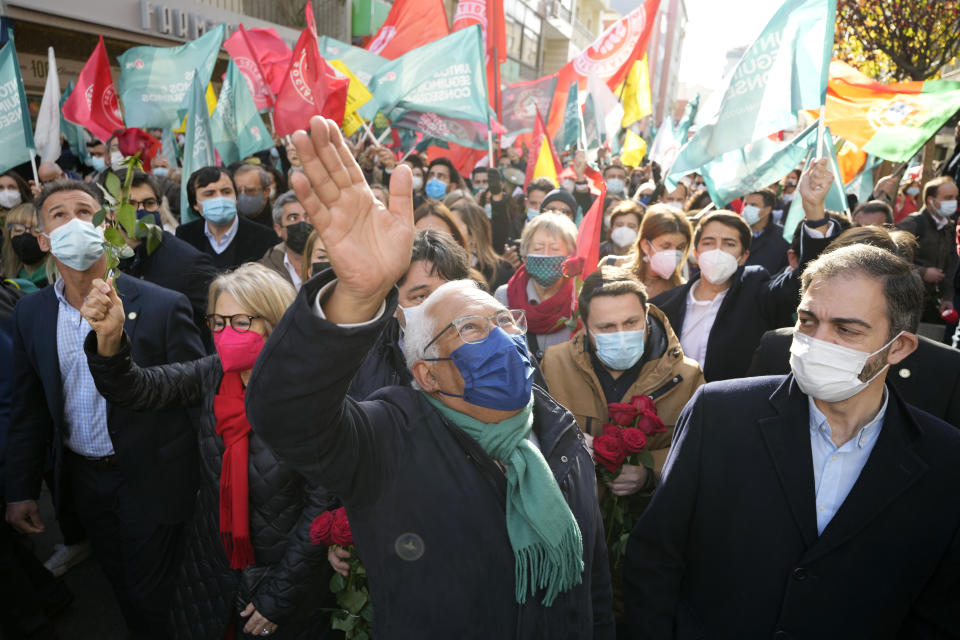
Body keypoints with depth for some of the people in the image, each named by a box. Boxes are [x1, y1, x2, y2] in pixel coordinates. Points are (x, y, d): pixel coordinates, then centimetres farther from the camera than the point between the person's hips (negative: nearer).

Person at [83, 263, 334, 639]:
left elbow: (321, 505, -20)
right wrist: (109, 339, -34)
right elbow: (134, 391, -14)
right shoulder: (213, 376, -7)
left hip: (280, 573, -4)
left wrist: (278, 597, -14)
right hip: (211, 562, 5)